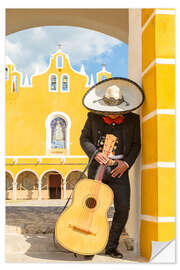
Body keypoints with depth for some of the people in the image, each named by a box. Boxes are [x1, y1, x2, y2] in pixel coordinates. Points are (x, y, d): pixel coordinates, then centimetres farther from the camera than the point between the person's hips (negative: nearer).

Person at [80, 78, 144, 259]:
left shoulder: (133, 120, 3)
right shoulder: (93, 117, 2)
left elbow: (136, 145, 7)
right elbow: (84, 138, 7)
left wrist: (127, 163, -7)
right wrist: (95, 153, -11)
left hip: (119, 170, 1)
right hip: (97, 167, 0)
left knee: (123, 208, -4)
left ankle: (111, 247, 12)